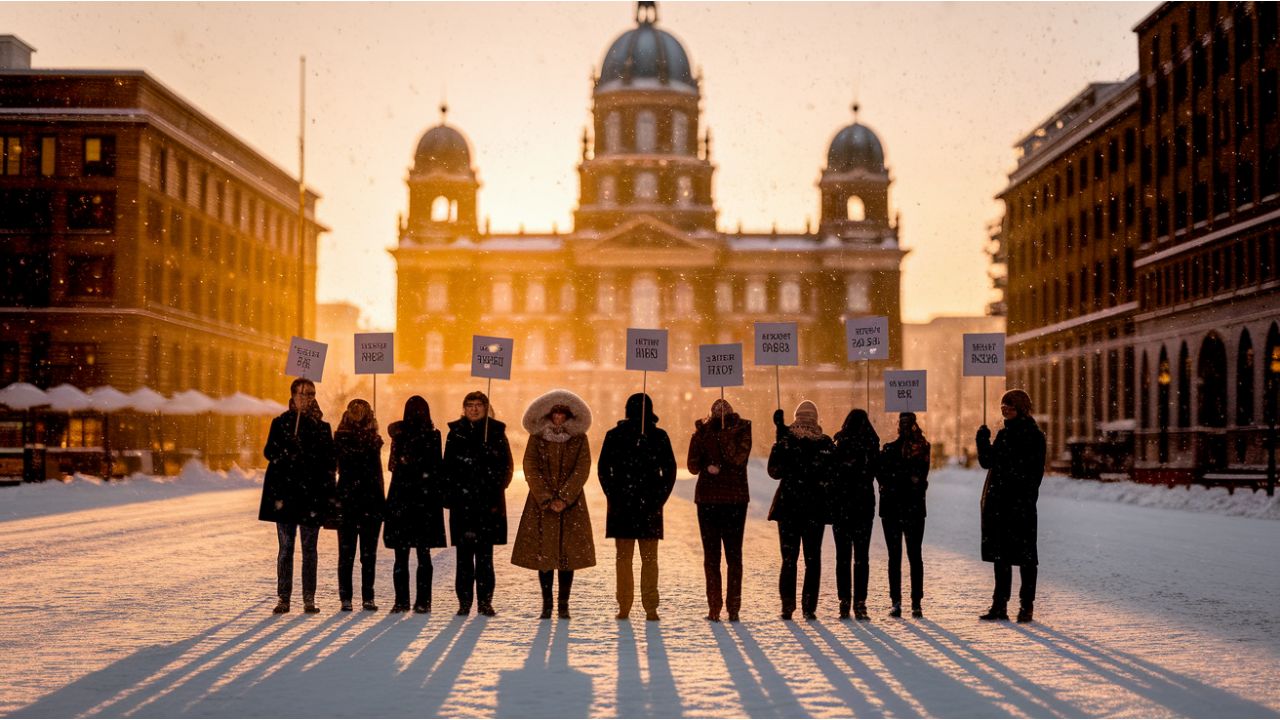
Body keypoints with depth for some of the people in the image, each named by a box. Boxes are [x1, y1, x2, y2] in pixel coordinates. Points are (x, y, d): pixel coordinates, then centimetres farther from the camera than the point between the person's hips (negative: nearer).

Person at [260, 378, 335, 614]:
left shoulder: (322, 427, 9)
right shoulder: (281, 423, 8)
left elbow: (329, 462, 6)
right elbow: (270, 452, -2)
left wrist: (328, 495, -2)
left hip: (312, 494, 1)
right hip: (286, 491, 0)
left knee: (309, 549, 2)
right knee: (286, 547, 2)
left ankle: (309, 599, 5)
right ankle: (283, 598, 4)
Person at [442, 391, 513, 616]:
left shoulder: (496, 432, 5)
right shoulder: (456, 433, 8)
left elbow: (507, 466, 5)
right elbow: (448, 466, 8)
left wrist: (496, 491, -5)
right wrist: (450, 495, 0)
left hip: (488, 502, -1)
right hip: (462, 502, 1)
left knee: (485, 554, -1)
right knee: (464, 554, 0)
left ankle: (485, 602, 4)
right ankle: (464, 602, 5)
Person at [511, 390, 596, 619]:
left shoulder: (579, 438, 3)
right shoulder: (537, 437, 3)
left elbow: (582, 470, -4)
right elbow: (531, 470, -3)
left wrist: (563, 499, -13)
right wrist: (548, 500, -12)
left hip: (571, 503, 0)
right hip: (541, 503, 0)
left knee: (568, 553, -2)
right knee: (543, 554, -1)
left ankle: (563, 605, 3)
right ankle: (546, 605, 4)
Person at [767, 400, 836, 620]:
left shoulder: (785, 441, -6)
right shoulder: (826, 444, -3)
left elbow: (774, 470, -1)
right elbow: (831, 476, -2)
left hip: (788, 505, 0)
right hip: (815, 506, 0)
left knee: (789, 557, 7)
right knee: (812, 558, 7)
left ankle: (788, 607, 2)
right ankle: (809, 607, 1)